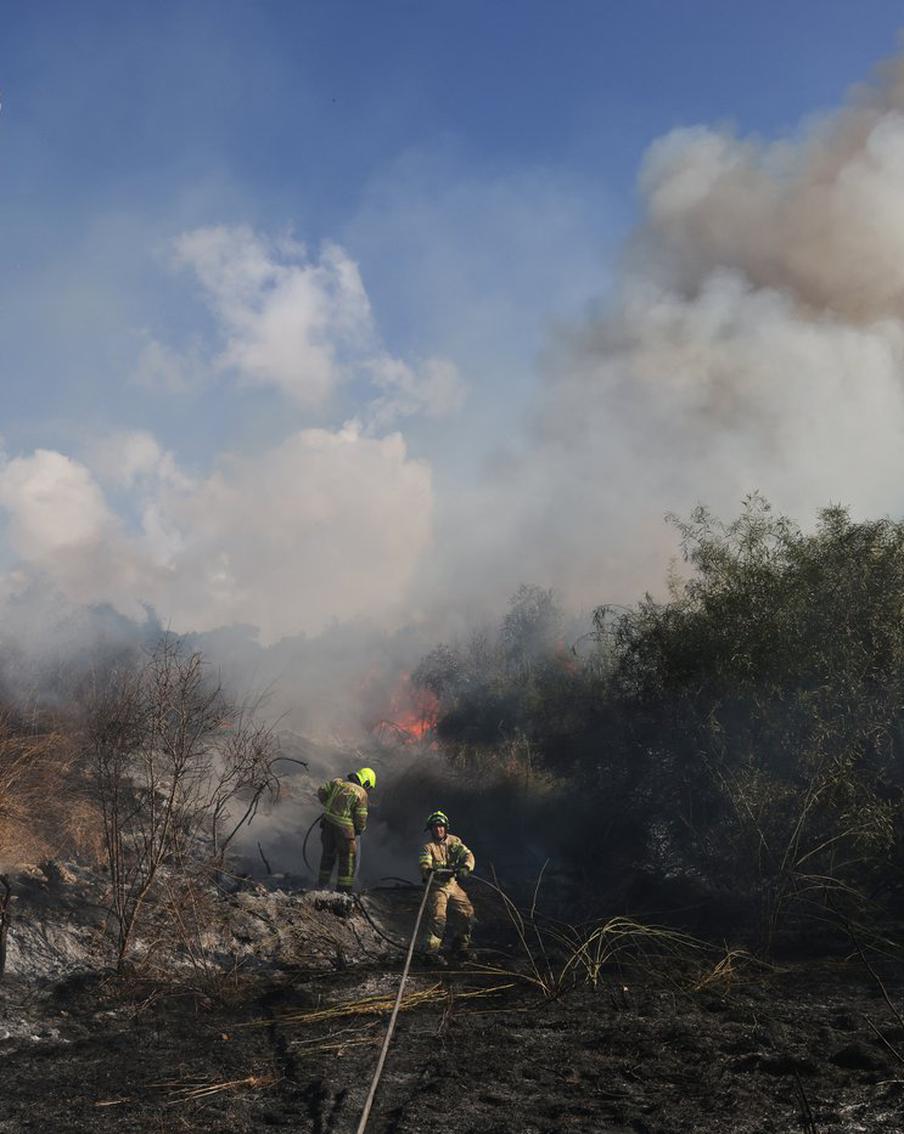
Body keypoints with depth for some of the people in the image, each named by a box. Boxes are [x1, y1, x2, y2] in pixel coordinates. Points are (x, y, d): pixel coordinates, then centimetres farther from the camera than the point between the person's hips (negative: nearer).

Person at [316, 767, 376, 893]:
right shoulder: (361, 794, -8)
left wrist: (327, 804, 15)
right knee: (347, 859, 10)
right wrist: (360, 829, 13)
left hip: (328, 822, 5)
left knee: (328, 852, 22)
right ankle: (343, 889, 11)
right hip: (344, 828, -5)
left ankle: (323, 883, 32)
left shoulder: (337, 782, 5)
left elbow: (321, 790, 0)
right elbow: (361, 817, -7)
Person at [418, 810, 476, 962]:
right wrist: (431, 872, -45)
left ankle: (459, 947, 21)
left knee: (466, 912, 2)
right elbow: (424, 865, -21)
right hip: (437, 887, -5)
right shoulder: (429, 847, -7)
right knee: (438, 916, -20)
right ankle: (431, 951, -12)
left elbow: (467, 854, -8)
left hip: (453, 885, 5)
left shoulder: (454, 841, 5)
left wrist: (465, 868, -30)